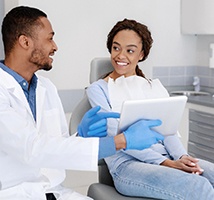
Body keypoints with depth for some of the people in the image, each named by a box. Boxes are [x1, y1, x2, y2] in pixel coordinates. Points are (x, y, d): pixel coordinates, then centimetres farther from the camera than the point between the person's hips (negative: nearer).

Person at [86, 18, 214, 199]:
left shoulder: (156, 87, 21)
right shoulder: (98, 89, 6)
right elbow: (117, 136, -6)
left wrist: (182, 157, -13)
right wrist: (165, 163, -16)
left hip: (167, 159, 5)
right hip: (127, 165, -5)